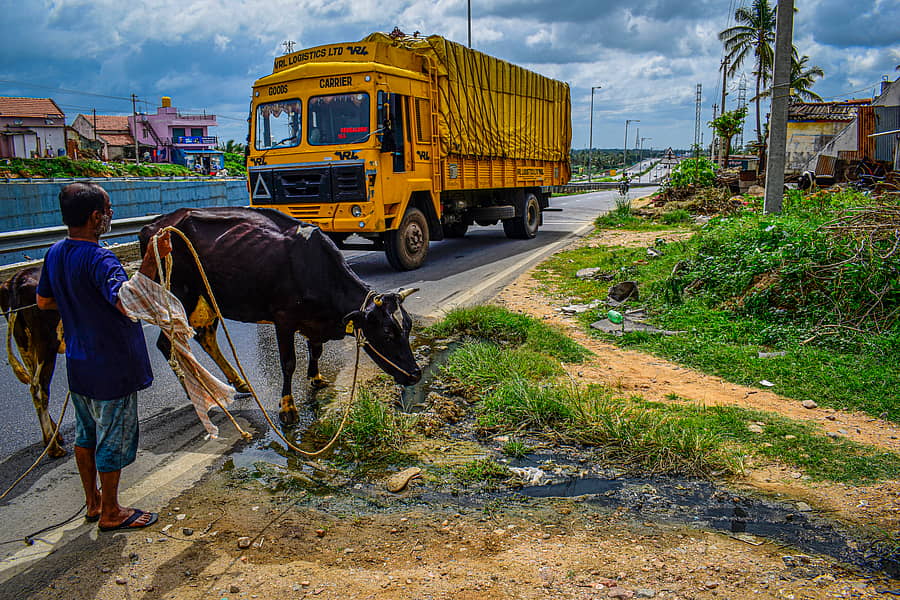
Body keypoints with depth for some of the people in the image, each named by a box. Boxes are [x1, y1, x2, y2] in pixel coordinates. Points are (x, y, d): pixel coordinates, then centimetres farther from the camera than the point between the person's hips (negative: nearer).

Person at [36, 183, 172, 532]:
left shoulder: (55, 254, 3)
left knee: (86, 436, 22)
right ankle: (111, 513, 22)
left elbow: (44, 301, 16)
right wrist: (151, 261, -40)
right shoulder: (98, 259, -25)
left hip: (78, 366, 9)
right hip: (111, 368, -9)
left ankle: (93, 503, 38)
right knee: (113, 441, 7)